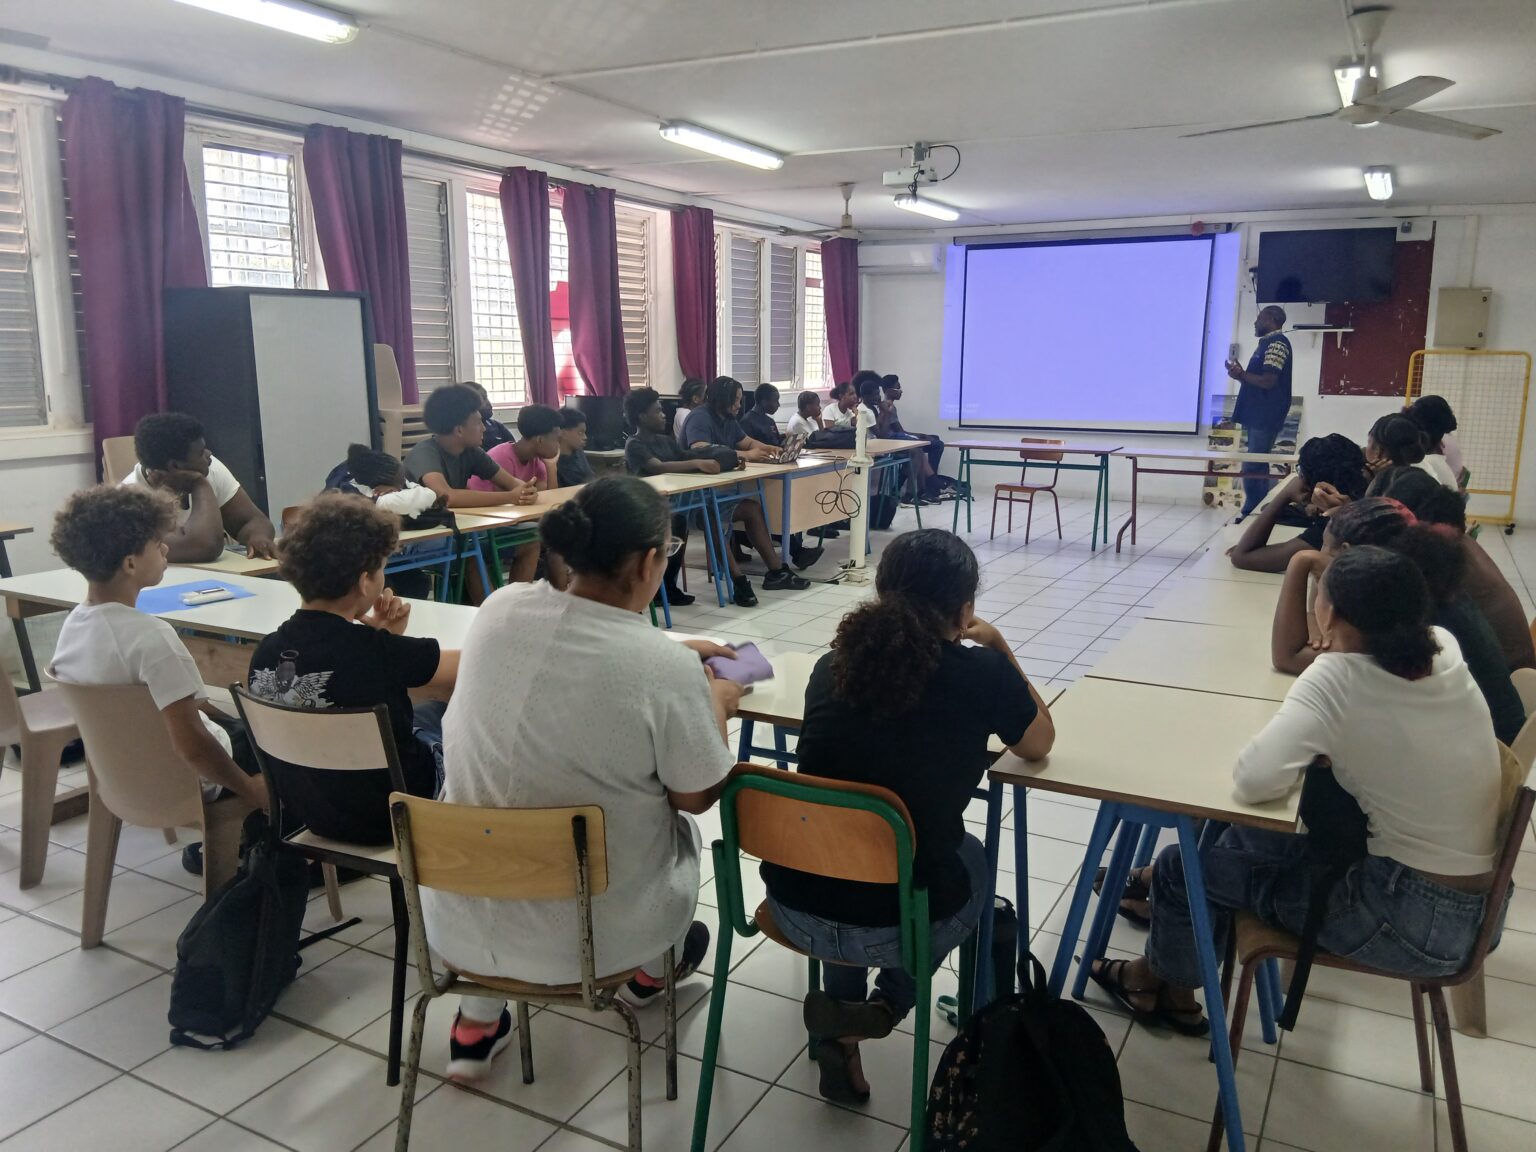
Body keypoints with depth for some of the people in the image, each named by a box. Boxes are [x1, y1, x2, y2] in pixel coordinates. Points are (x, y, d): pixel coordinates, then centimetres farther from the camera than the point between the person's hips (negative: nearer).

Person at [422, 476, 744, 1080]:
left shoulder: (499, 609, -10)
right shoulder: (666, 669, -25)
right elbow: (697, 798, -8)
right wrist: (717, 703, 8)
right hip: (591, 933, -3)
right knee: (677, 826, 27)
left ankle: (476, 1024, 37)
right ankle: (652, 972, 53)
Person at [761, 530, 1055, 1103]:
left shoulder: (831, 665, 1)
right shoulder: (982, 673, -11)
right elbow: (1040, 744, 10)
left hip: (794, 909, 3)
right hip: (896, 926, -3)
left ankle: (842, 1028, 31)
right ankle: (887, 1006, 17)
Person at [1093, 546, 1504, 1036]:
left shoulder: (1338, 678, -25)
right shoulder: (1443, 648, -4)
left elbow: (1254, 779, -33)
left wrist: (1311, 754, -14)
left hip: (1413, 918, -8)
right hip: (1468, 906, 8)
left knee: (1188, 869, 6)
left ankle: (1158, 984, 33)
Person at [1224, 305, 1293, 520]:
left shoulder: (1276, 343, -11)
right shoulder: (1268, 343, 19)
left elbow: (1268, 381, -19)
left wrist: (1242, 375, -8)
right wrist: (1241, 375, 6)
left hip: (1265, 418, -10)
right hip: (1258, 416, 10)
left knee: (1253, 469, -11)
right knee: (1255, 468, 11)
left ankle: (1253, 514, -9)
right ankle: (1253, 513, 15)